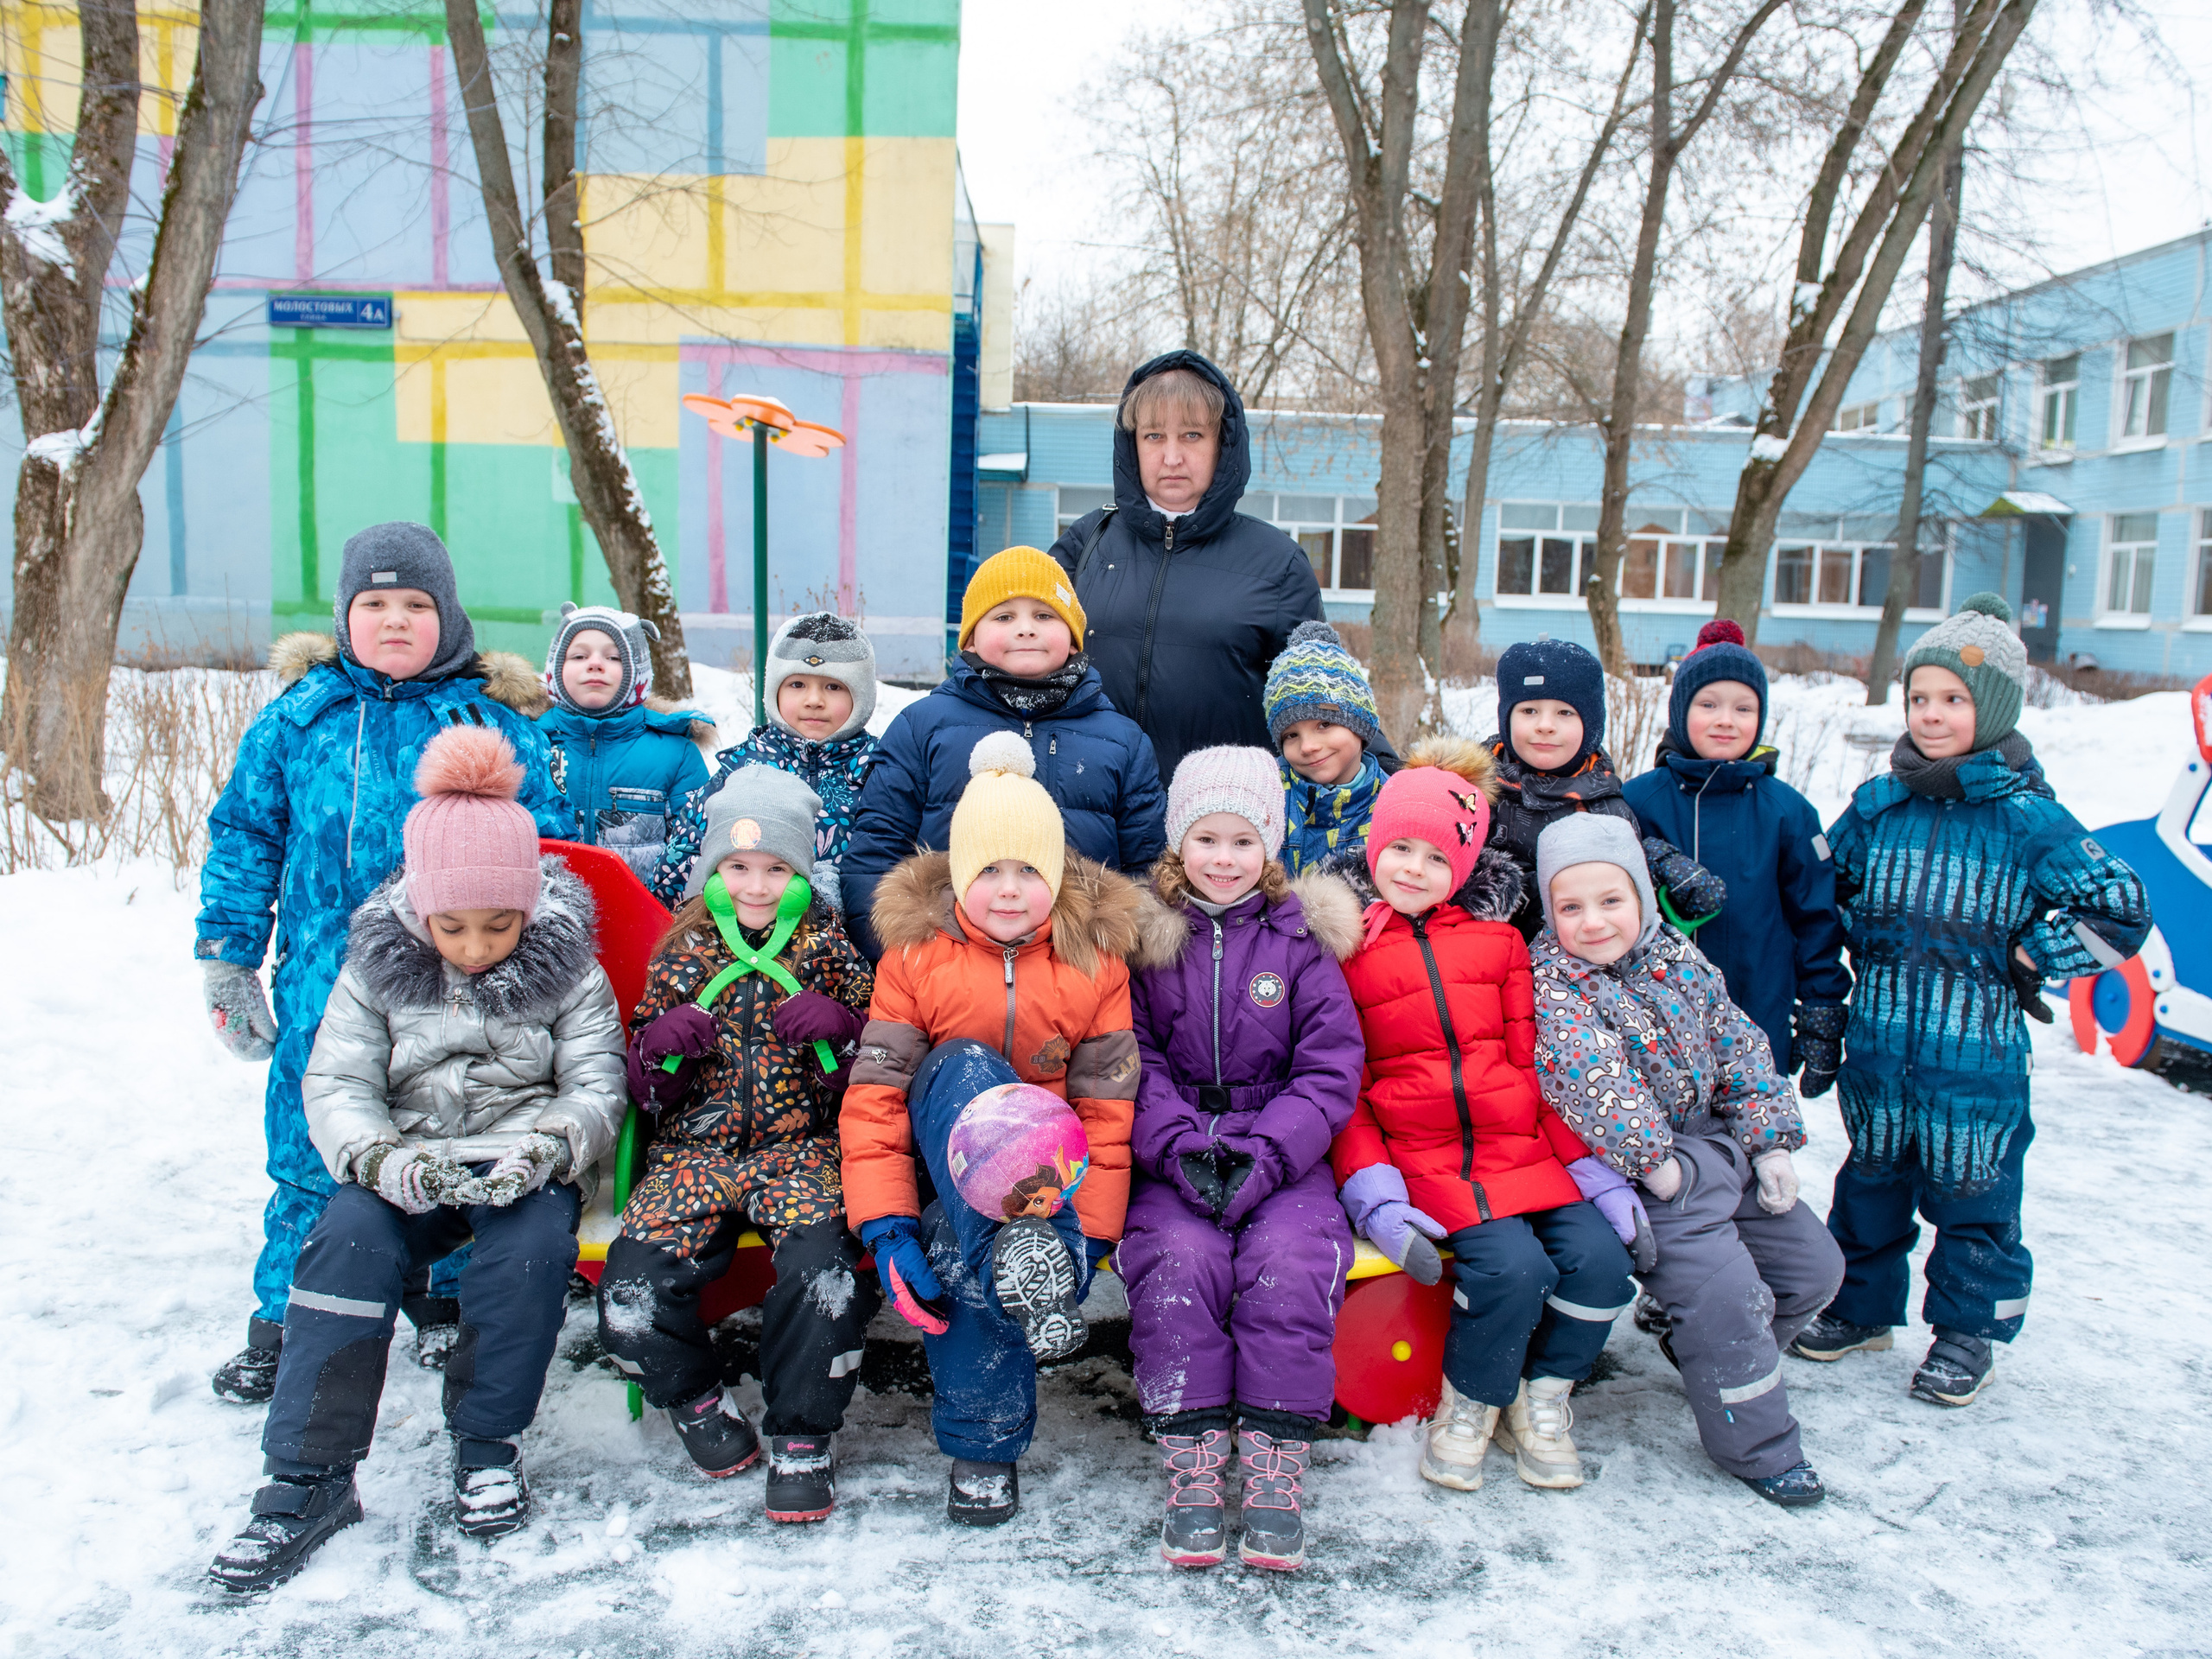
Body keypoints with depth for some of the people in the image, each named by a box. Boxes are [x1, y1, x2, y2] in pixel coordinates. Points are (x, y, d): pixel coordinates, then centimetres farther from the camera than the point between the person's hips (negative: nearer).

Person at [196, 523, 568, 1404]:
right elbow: (244, 838, 10)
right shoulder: (297, 716, 5)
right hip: (324, 992, 1)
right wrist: (227, 963, 7)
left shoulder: (496, 718, 0)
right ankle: (282, 1320, 28)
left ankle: (446, 1307, 31)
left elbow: (548, 847, 4)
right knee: (310, 1161, 9)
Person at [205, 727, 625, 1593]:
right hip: (406, 1170, 2)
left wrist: (545, 1147, -27)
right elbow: (334, 1084, -2)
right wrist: (378, 1157, -24)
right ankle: (309, 1479, -19)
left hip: (522, 1168, -1)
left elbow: (596, 1085, -5)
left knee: (531, 1245, -32)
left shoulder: (568, 970, -2)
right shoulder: (378, 968, 2)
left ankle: (487, 1442, -10)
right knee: (348, 1242, -28)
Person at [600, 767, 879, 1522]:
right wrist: (662, 1047, -9)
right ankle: (693, 1396, 11)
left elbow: (869, 1080, 8)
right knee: (631, 1287, -22)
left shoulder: (829, 951, 7)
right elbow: (646, 1089, 14)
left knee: (826, 1273, -31)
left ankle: (803, 1434, -5)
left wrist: (840, 1032, -13)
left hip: (802, 1147, -2)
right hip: (695, 1149, 2)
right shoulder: (683, 954, 10)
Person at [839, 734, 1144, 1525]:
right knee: (964, 1067, -34)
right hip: (944, 1157, 1)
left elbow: (1107, 1113, -7)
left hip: (1048, 1167, -1)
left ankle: (983, 1438, -26)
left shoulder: (1094, 964, -4)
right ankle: (1015, 1256, -47)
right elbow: (874, 1098, -11)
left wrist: (1087, 1236, -17)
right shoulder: (914, 956, -5)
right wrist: (886, 1226, -22)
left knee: (958, 1253, -36)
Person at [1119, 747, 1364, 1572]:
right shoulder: (1146, 937, 6)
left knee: (1288, 1264, -26)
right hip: (1172, 1158, 0)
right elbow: (1134, 1063, 1)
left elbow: (1330, 1069, 0)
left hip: (1284, 1155, 0)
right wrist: (1183, 1148, -15)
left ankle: (1274, 1466, -14)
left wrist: (1262, 1156, -14)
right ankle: (1192, 1468, -15)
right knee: (1181, 1260, -27)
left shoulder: (1301, 939, 6)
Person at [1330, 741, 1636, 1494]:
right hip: (1423, 1156, -3)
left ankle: (1540, 1398, 10)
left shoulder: (1496, 939, 13)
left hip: (1524, 1146, 4)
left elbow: (1536, 1058, 12)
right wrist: (1370, 1186, -10)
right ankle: (1468, 1405, 4)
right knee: (1513, 1266, -26)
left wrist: (1589, 1162, 3)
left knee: (1600, 1256, -18)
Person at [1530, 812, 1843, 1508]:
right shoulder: (1552, 984, -14)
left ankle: (1704, 1350, 32)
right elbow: (1592, 1079, -26)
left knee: (1814, 1263, 12)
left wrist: (1770, 1140, 3)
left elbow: (1740, 1047, 10)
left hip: (1717, 1144, 8)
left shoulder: (1679, 960, 6)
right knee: (1723, 1287, -19)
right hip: (1637, 1168, -8)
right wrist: (1652, 1159, -28)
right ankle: (1758, 1445, 2)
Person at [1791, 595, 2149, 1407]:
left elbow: (2120, 910, -7)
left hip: (1977, 1054, -4)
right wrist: (1855, 944, 5)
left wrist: (2023, 957, -9)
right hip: (1877, 1043, 4)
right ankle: (1862, 1306, 33)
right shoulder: (1876, 805, 4)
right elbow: (1825, 889, 18)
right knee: (1870, 1176, 16)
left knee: (1971, 1190, 8)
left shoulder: (2027, 818, -8)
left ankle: (1968, 1329, 26)